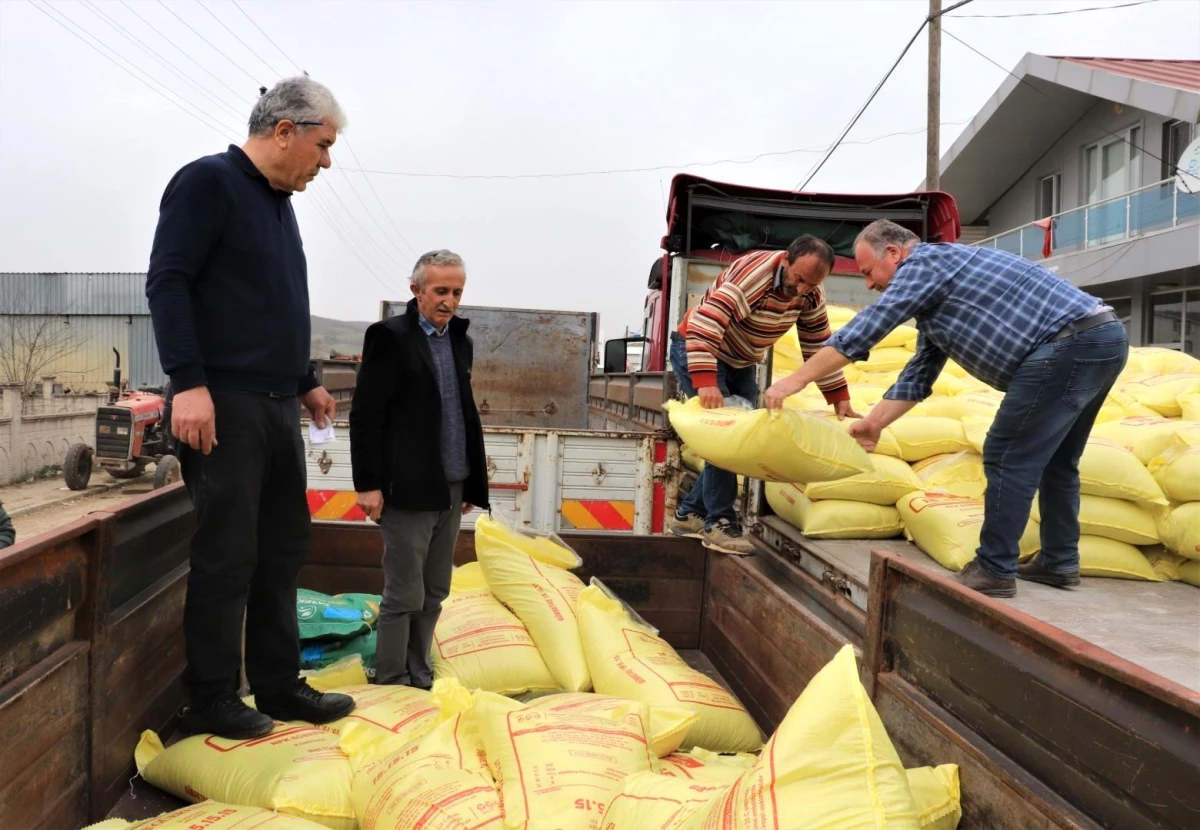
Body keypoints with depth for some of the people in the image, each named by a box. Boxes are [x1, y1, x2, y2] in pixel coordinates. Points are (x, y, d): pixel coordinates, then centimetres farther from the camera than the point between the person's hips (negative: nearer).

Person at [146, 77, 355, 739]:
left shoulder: (279, 203, 19)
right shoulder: (208, 182, -6)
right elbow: (166, 281, -14)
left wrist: (306, 381, 22)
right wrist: (188, 382, -22)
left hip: (278, 407, 9)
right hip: (221, 406, -8)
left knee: (284, 547, 10)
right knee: (227, 555, -3)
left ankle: (279, 685, 21)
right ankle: (211, 702, 11)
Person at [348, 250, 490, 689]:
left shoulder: (460, 342, 14)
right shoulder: (390, 337, -5)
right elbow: (365, 415, -9)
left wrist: (472, 483, 14)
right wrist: (369, 484, -13)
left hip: (450, 490, 6)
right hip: (408, 490, -6)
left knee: (434, 596, 12)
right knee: (404, 596, 0)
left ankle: (419, 682, 23)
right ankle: (390, 686, 13)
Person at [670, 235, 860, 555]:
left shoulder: (811, 295, -7)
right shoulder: (753, 274, -31)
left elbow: (819, 346, 1)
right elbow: (704, 322, -39)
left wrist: (840, 399, -3)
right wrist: (706, 382, -46)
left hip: (740, 364, 8)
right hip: (697, 351, -8)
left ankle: (690, 513, 14)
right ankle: (719, 522, -9)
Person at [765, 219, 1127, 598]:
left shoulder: (924, 262, -4)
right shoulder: (932, 295, 24)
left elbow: (863, 329, -9)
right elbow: (918, 375, 26)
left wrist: (796, 380, -5)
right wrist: (873, 423, 24)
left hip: (1070, 345, -10)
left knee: (1008, 458, -5)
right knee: (1052, 460, 19)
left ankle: (995, 570, 2)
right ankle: (1059, 563, 27)